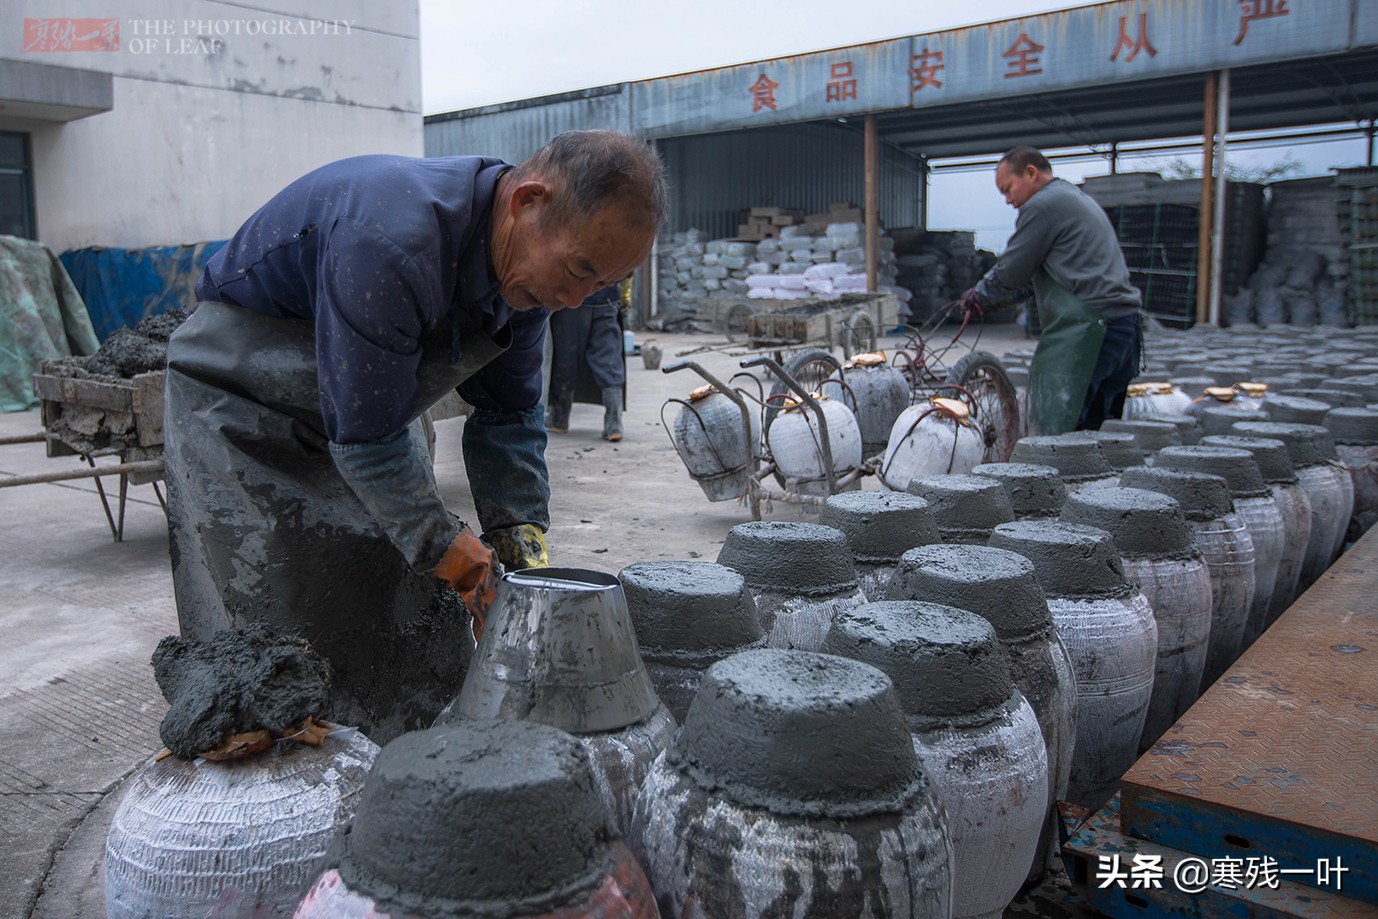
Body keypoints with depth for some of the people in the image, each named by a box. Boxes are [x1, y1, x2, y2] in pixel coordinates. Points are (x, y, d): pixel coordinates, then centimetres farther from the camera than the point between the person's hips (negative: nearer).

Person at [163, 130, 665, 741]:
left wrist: (523, 549, -10)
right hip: (240, 410, -6)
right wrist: (457, 559, -25)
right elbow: (365, 439, -32)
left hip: (369, 409, 7)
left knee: (421, 618, 3)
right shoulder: (389, 240, -38)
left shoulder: (531, 263, -11)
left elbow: (507, 416, -3)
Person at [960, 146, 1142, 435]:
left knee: (1052, 434, -8)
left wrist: (979, 295, 13)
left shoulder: (1042, 205, -6)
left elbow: (1011, 273, -4)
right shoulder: (1079, 199, 25)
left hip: (1083, 330, -10)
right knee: (1100, 432, 12)